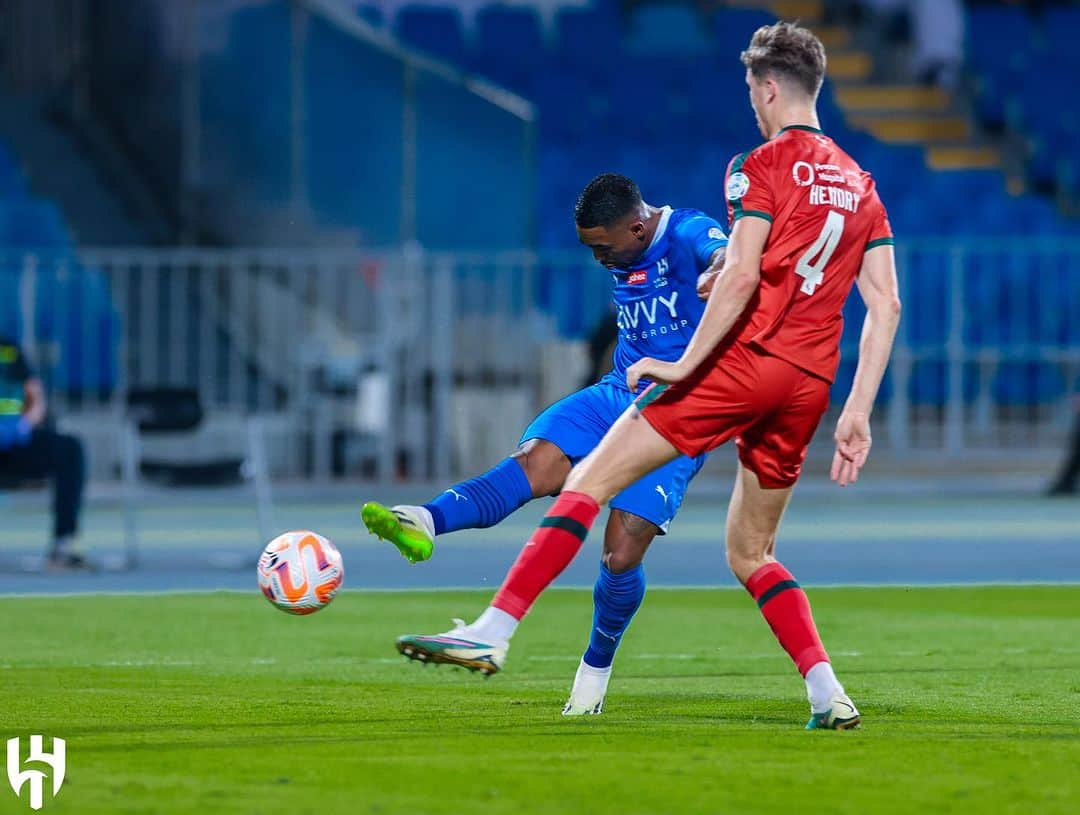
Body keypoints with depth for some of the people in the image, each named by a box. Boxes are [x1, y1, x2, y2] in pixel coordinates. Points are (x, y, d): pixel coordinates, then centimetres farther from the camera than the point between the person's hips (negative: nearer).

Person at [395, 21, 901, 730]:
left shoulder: (764, 166, -1)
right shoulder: (860, 185, 18)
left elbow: (741, 277, -15)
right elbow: (887, 306, 13)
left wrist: (686, 362, -13)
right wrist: (857, 413, 14)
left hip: (748, 356, -7)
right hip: (810, 384, 7)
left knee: (591, 481, -5)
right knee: (750, 553, 20)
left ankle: (493, 631, -16)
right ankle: (829, 695, 5)